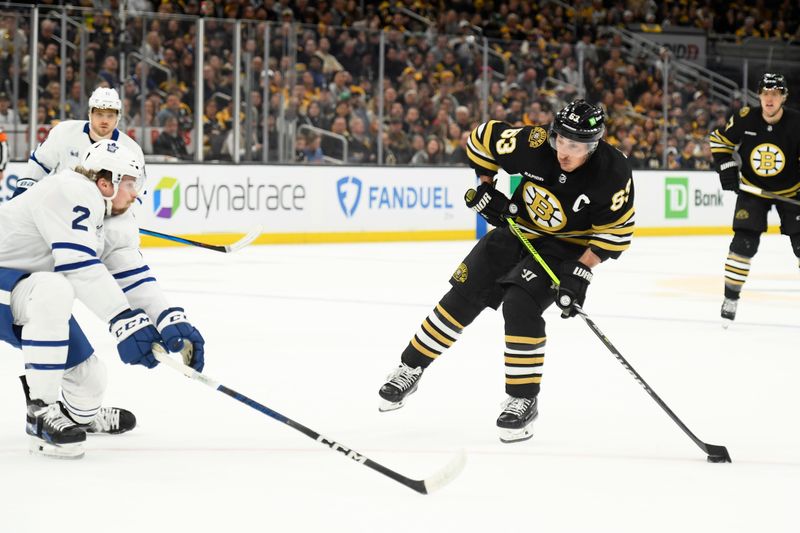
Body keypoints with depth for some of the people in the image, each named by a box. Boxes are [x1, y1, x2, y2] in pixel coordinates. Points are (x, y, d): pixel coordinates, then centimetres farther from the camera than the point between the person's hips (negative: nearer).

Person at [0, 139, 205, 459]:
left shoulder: (115, 225, 6)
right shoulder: (71, 192, -24)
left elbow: (133, 276, -1)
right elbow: (80, 265, -34)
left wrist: (171, 322, -18)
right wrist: (124, 322, -38)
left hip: (32, 303, 10)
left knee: (89, 376, 10)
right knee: (53, 289, -39)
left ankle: (81, 415, 49)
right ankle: (41, 409, -30)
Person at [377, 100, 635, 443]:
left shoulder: (613, 174, -29)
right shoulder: (533, 144, -25)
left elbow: (616, 231, -17)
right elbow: (483, 137, -8)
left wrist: (581, 272, -24)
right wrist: (484, 188, -8)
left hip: (566, 247, -3)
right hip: (518, 229, 3)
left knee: (520, 305, -24)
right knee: (463, 296, 3)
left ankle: (523, 400, -9)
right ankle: (411, 369, 22)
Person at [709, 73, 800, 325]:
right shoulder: (744, 119, -17)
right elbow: (718, 140, -1)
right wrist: (726, 169, -10)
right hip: (752, 189, 0)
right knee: (744, 242, -10)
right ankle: (731, 297, 2)